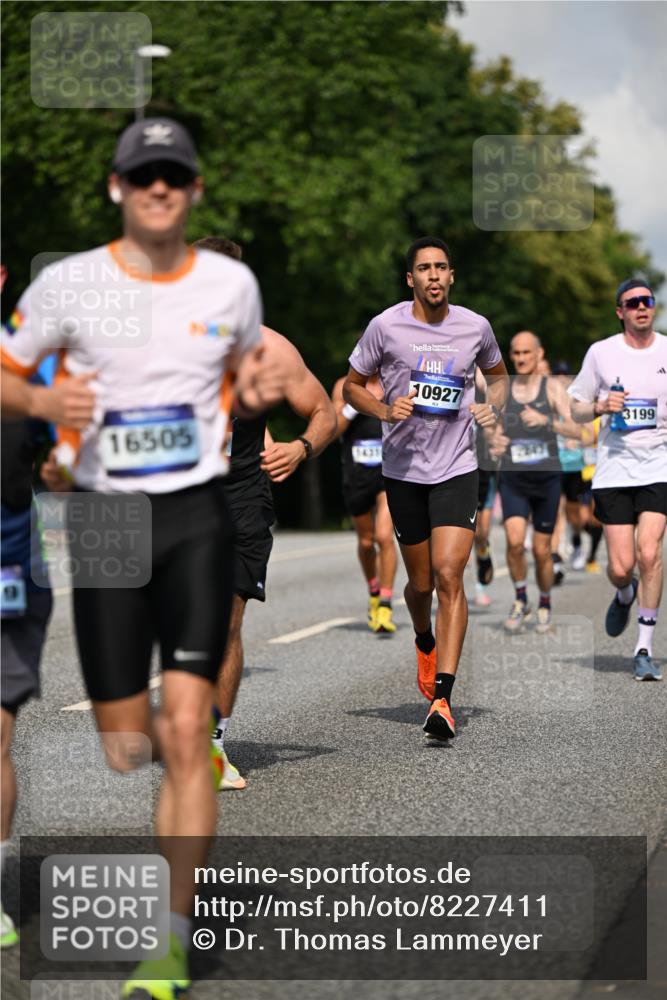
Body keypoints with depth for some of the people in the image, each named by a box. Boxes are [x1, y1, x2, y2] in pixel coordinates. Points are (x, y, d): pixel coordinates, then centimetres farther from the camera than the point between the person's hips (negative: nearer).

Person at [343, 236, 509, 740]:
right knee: (420, 582, 10)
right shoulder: (385, 326, -5)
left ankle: (442, 698, -16)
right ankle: (425, 643, 46)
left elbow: (498, 374, 21)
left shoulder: (475, 326, 0)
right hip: (403, 468, 0)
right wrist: (385, 410, -13)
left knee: (449, 576, -15)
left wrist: (493, 406, 1)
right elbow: (352, 386, 6)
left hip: (457, 468, 0)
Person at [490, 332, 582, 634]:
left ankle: (545, 606, 30)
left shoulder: (552, 387, -3)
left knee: (541, 551, 5)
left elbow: (576, 431, -14)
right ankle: (520, 601, 2)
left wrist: (545, 420, -31)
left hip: (547, 479, -1)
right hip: (513, 480, 1)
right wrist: (495, 446, -10)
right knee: (514, 541, -20)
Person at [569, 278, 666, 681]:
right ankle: (625, 595, 36)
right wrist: (602, 406, -10)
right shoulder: (601, 352, 3)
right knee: (620, 567, -3)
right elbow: (577, 410, 10)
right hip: (614, 468, 0)